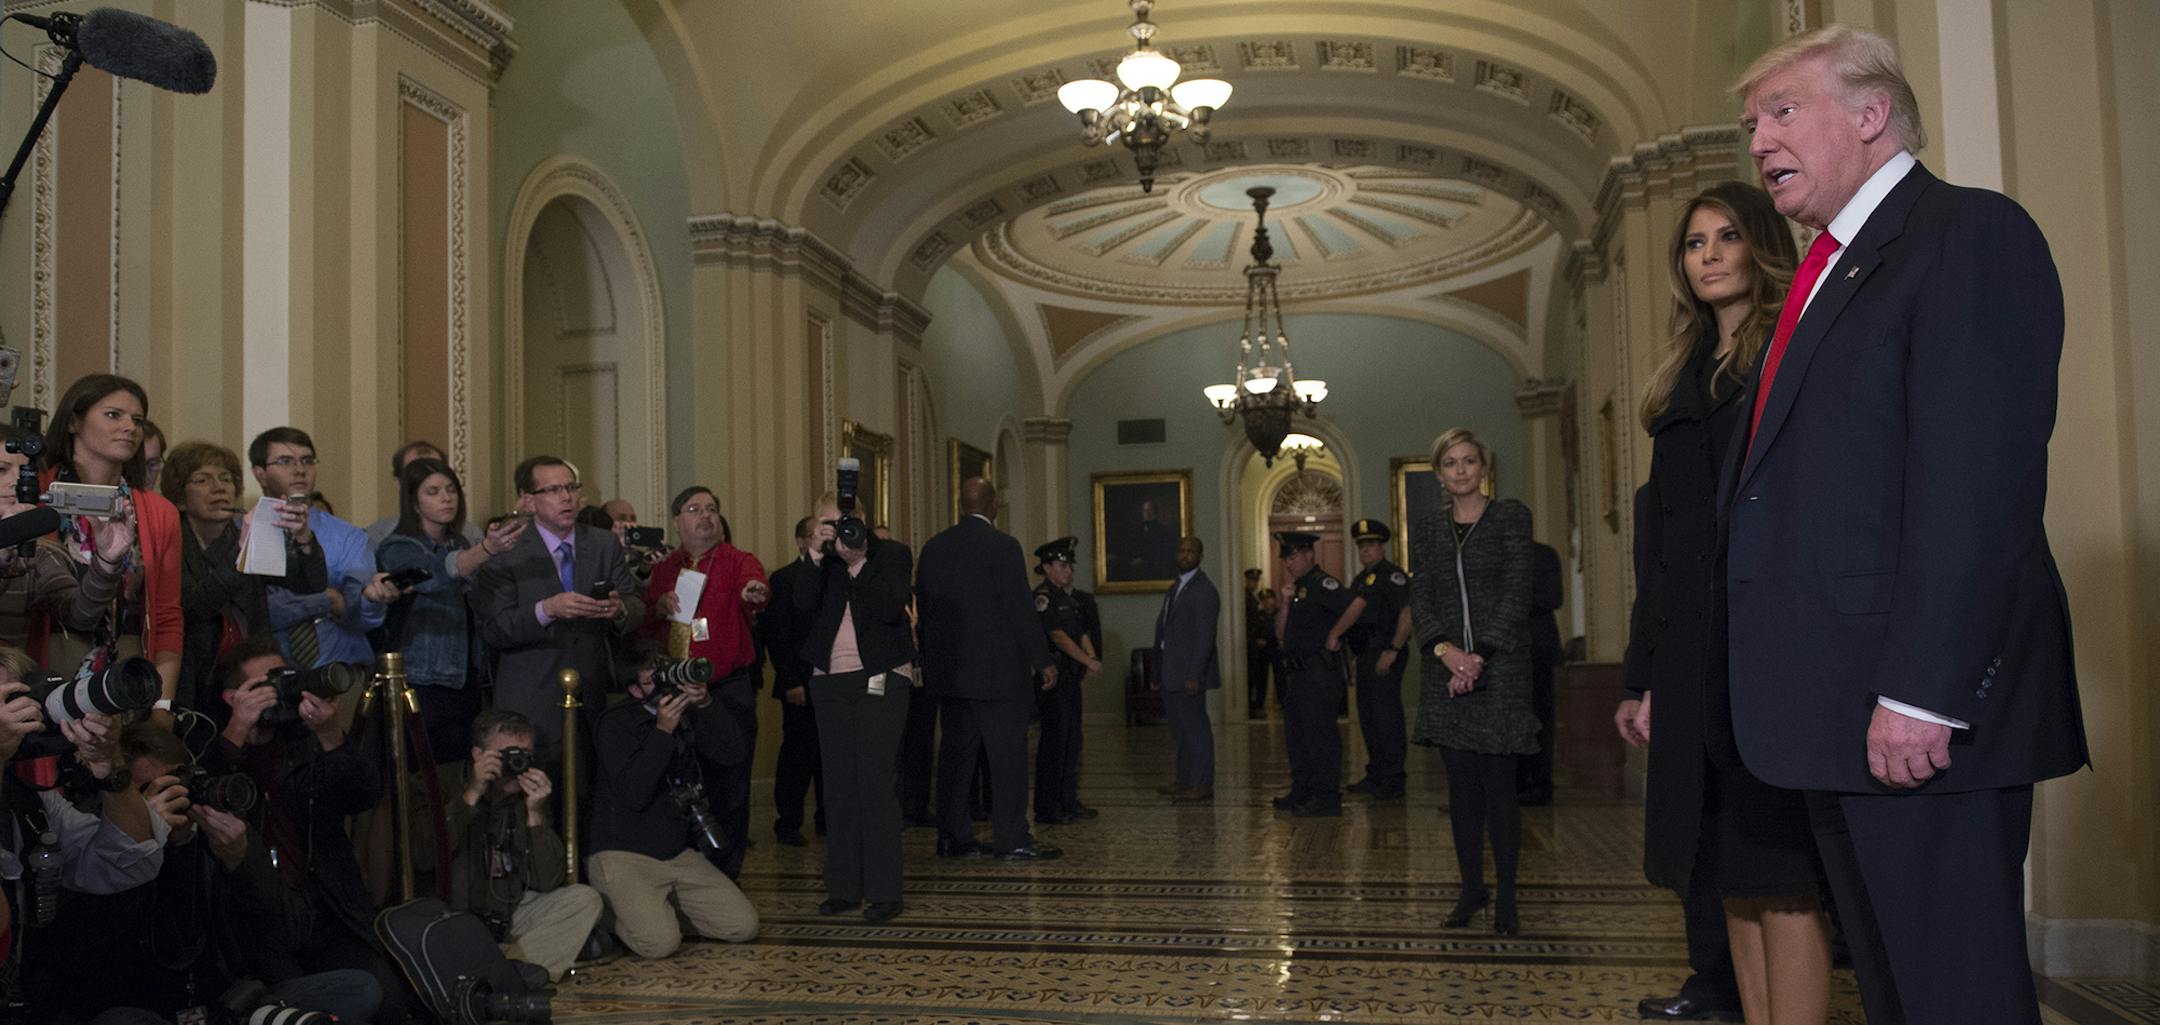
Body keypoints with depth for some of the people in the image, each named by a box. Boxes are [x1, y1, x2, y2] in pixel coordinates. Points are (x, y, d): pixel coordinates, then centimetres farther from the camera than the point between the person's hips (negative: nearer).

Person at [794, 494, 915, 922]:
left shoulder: (892, 554, 1)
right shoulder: (822, 561, 10)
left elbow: (891, 608, -13)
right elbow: (804, 604, -5)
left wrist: (857, 561, -16)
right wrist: (817, 554, -12)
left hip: (880, 681, -4)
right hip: (830, 682, 4)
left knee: (876, 784, -8)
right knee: (840, 786, 7)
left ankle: (883, 891, -2)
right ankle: (844, 887, 14)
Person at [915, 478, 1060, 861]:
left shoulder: (933, 548, 7)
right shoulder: (1002, 545, -11)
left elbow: (923, 607, 11)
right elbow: (1020, 608, -12)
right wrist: (1042, 660, -6)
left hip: (949, 669, 6)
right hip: (997, 668, -6)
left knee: (955, 752, 11)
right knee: (1007, 754, -1)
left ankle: (953, 836, 16)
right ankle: (1012, 840, 0)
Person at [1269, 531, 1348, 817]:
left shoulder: (1321, 584, -10)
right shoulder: (1296, 588, 18)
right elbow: (1281, 635, 13)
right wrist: (1284, 604, -1)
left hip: (1319, 672, -10)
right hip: (1297, 673, 10)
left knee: (1320, 734, -7)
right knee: (1296, 736, 15)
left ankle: (1327, 797, -2)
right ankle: (1302, 791, 24)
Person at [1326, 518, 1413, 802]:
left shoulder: (1392, 575, -9)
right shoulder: (1360, 579, 19)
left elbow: (1407, 614, -17)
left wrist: (1393, 650, -20)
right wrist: (1337, 635, 9)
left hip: (1385, 656, -9)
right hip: (1365, 655, 9)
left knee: (1387, 717, -8)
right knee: (1368, 718, 14)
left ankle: (1393, 782, -3)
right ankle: (1375, 776, 23)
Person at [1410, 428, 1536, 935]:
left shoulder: (1511, 516, 0)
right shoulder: (1427, 528, 11)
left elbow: (1517, 594, -6)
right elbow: (1420, 599, 6)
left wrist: (1481, 654, -14)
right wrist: (1446, 650, -11)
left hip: (1500, 666, -3)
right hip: (1447, 666, 4)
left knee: (1498, 781, -3)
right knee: (1461, 782, 6)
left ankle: (1506, 897, 6)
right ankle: (1471, 887, 17)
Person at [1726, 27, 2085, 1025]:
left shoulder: (1971, 233, -7)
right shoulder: (1828, 275, 21)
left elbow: (1977, 481, -18)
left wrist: (1920, 689, -24)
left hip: (1921, 714, -9)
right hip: (1843, 710, 9)